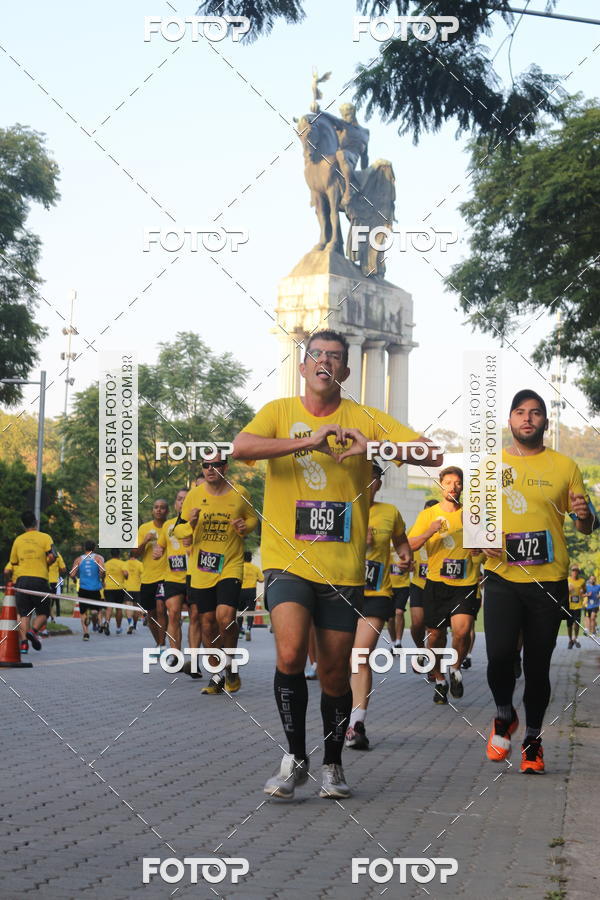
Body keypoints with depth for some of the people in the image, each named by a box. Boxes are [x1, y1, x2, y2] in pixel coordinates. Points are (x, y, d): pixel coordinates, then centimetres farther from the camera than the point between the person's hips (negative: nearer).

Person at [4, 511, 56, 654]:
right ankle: (34, 631, -18)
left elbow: (12, 564, 14)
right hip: (39, 579, -2)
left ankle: (23, 643, -9)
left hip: (22, 579, 3)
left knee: (24, 614, 6)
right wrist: (45, 566, 7)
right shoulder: (45, 537, 1)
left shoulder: (18, 540, 11)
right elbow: (52, 556, -11)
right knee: (43, 613, 9)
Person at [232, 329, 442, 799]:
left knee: (335, 673, 6)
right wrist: (308, 440, -24)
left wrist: (376, 446, -22)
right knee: (290, 653, -21)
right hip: (288, 560, -1)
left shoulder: (365, 419, 4)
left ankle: (333, 765, 26)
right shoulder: (280, 412, 5)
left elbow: (432, 454, -4)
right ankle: (295, 758, -4)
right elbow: (241, 447, -15)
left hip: (344, 567, 1)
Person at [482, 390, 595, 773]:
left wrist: (584, 515, -14)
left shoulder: (565, 467, 6)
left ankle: (533, 738, 24)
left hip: (549, 580, 0)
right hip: (503, 578, 0)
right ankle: (505, 716, 16)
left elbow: (586, 526, 9)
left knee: (538, 665, 4)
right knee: (499, 654, -14)